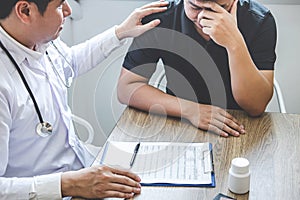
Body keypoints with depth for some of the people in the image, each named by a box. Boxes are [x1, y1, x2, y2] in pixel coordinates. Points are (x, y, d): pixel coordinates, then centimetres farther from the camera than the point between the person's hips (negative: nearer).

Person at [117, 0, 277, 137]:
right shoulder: (159, 18, -12)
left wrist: (235, 43, -32)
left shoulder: (259, 20, -13)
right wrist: (190, 110, -22)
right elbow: (126, 88, -11)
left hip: (239, 131, 1)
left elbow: (256, 107, -18)